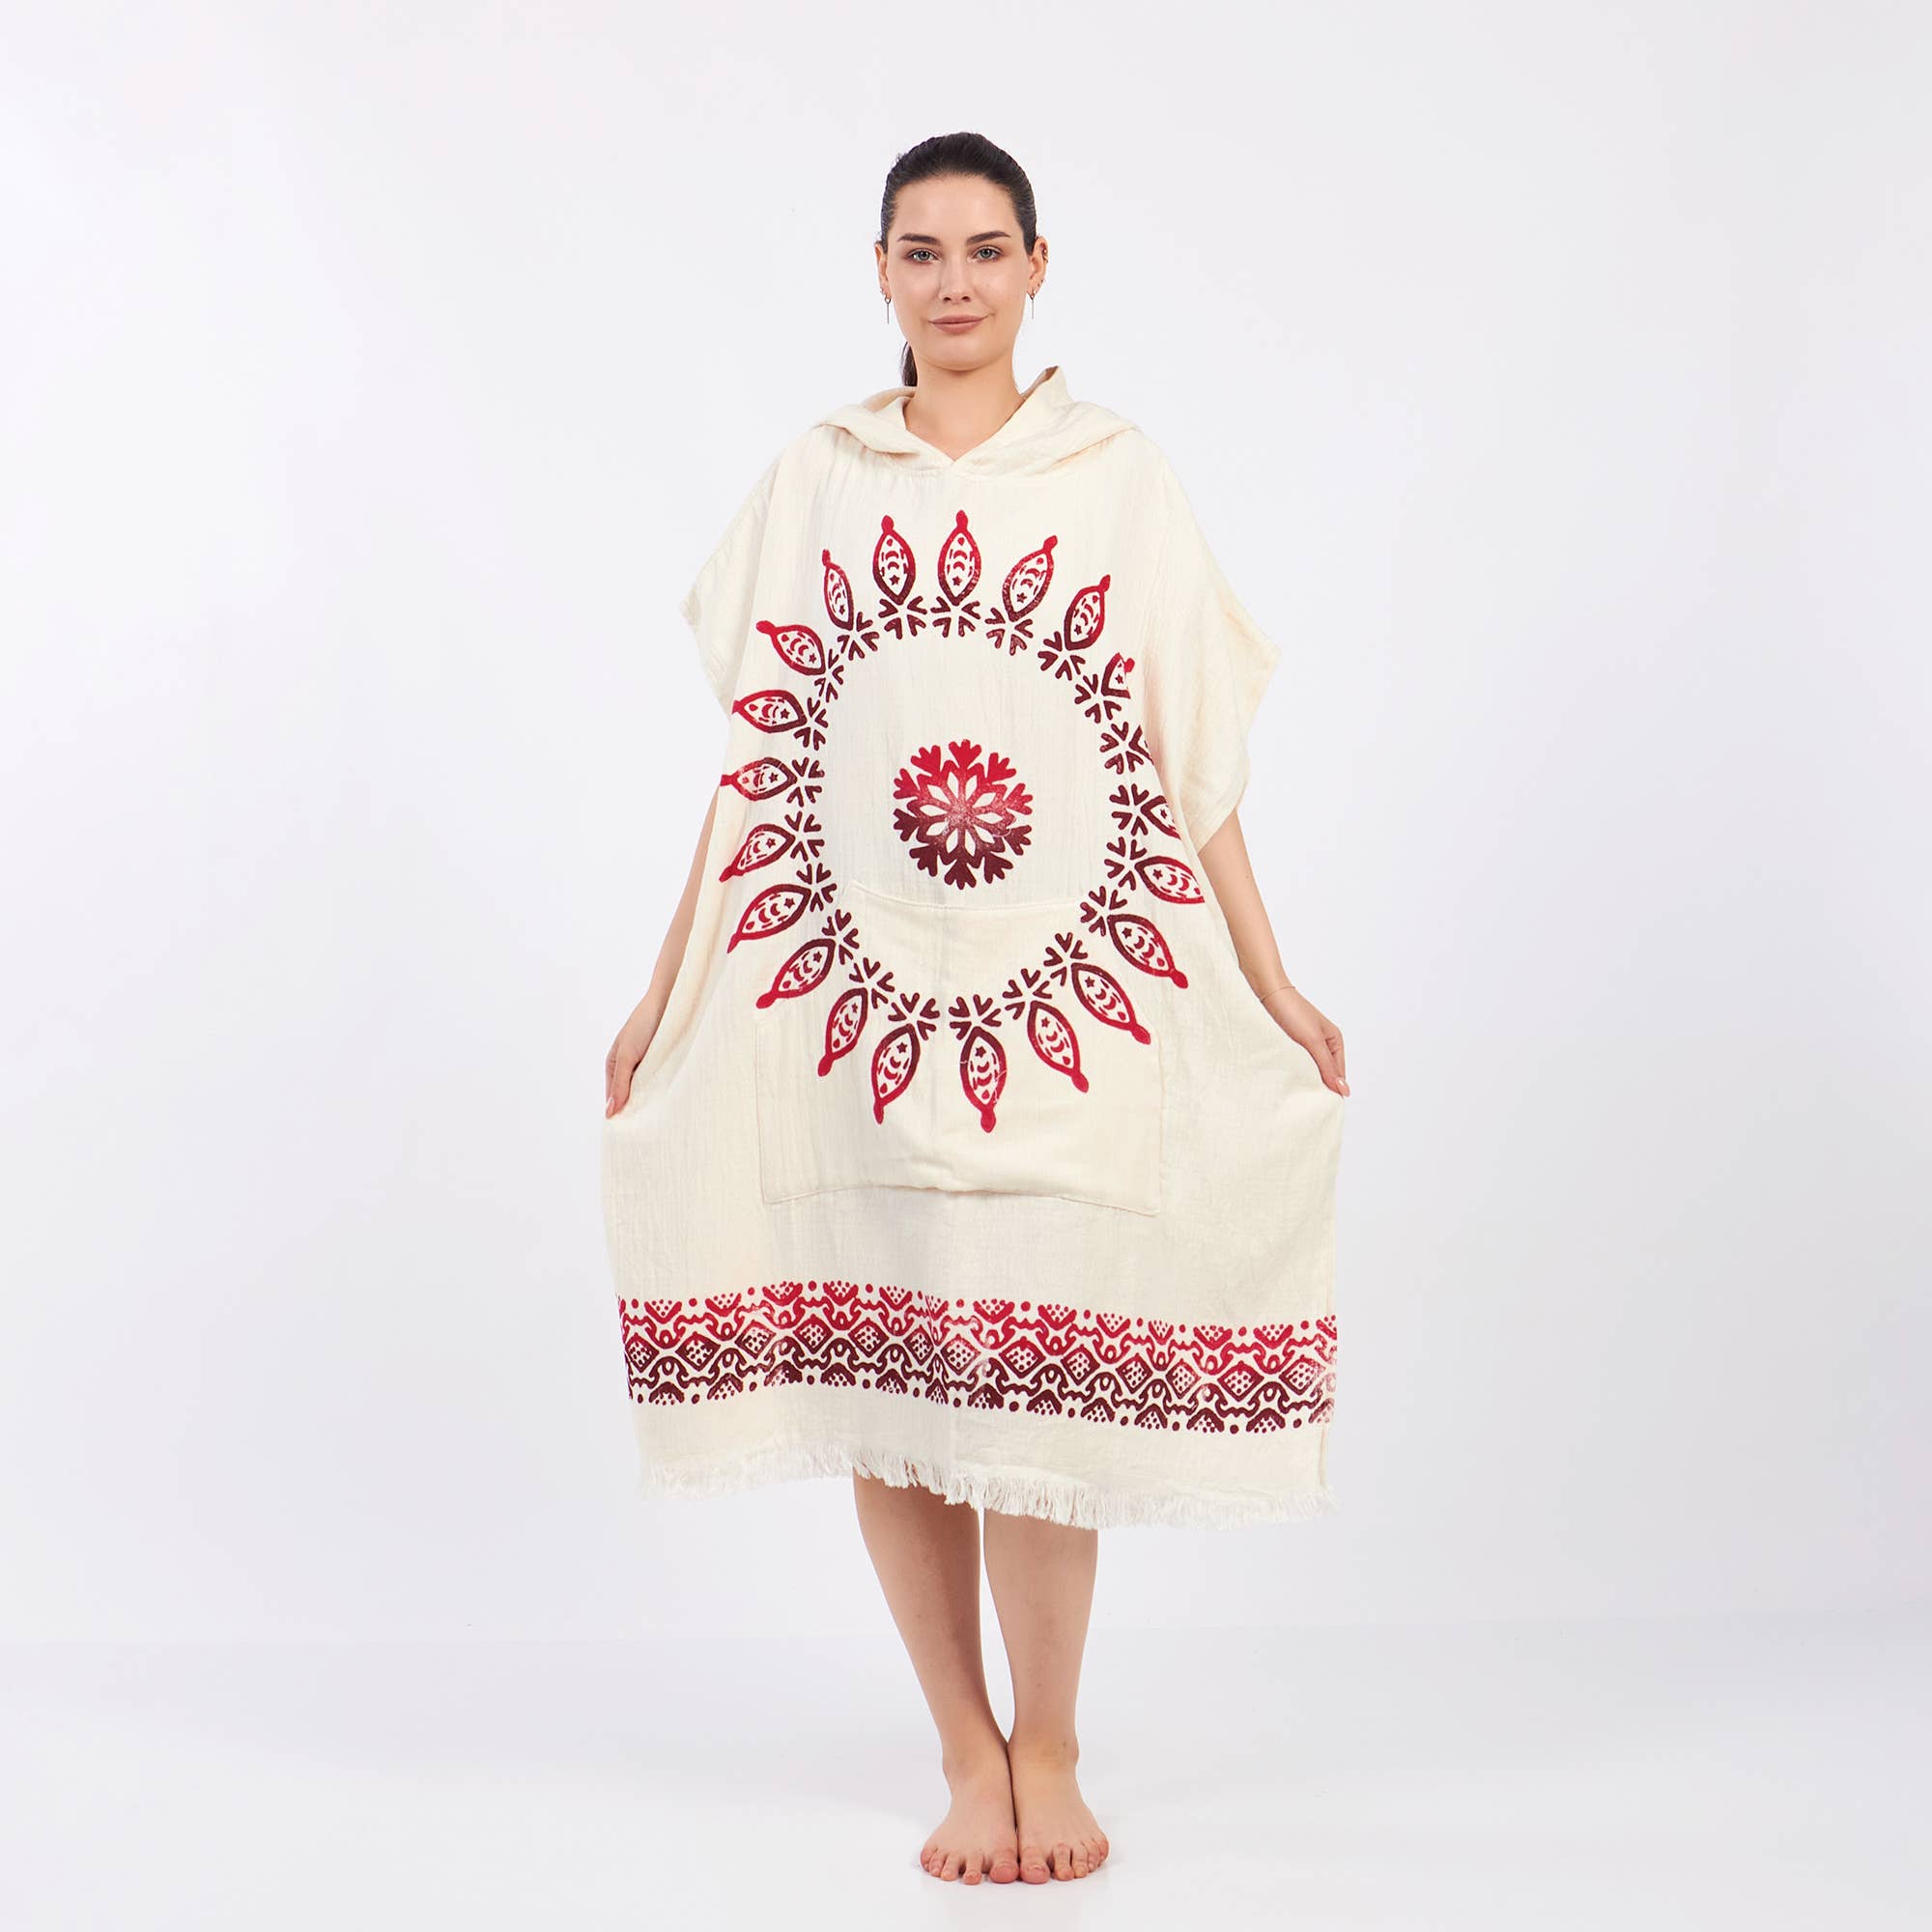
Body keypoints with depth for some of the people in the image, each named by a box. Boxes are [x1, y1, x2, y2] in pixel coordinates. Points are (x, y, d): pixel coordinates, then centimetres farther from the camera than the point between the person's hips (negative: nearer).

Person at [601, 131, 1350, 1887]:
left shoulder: (1119, 480, 6)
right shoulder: (813, 484, 10)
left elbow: (1193, 762, 7)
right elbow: (753, 762, 12)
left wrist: (1275, 991, 4)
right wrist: (666, 994, 11)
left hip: (1064, 990, -2)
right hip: (849, 985, 2)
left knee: (1036, 1375, -6)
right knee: (880, 1377, 3)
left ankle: (1049, 1751, 13)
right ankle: (967, 1751, 17)